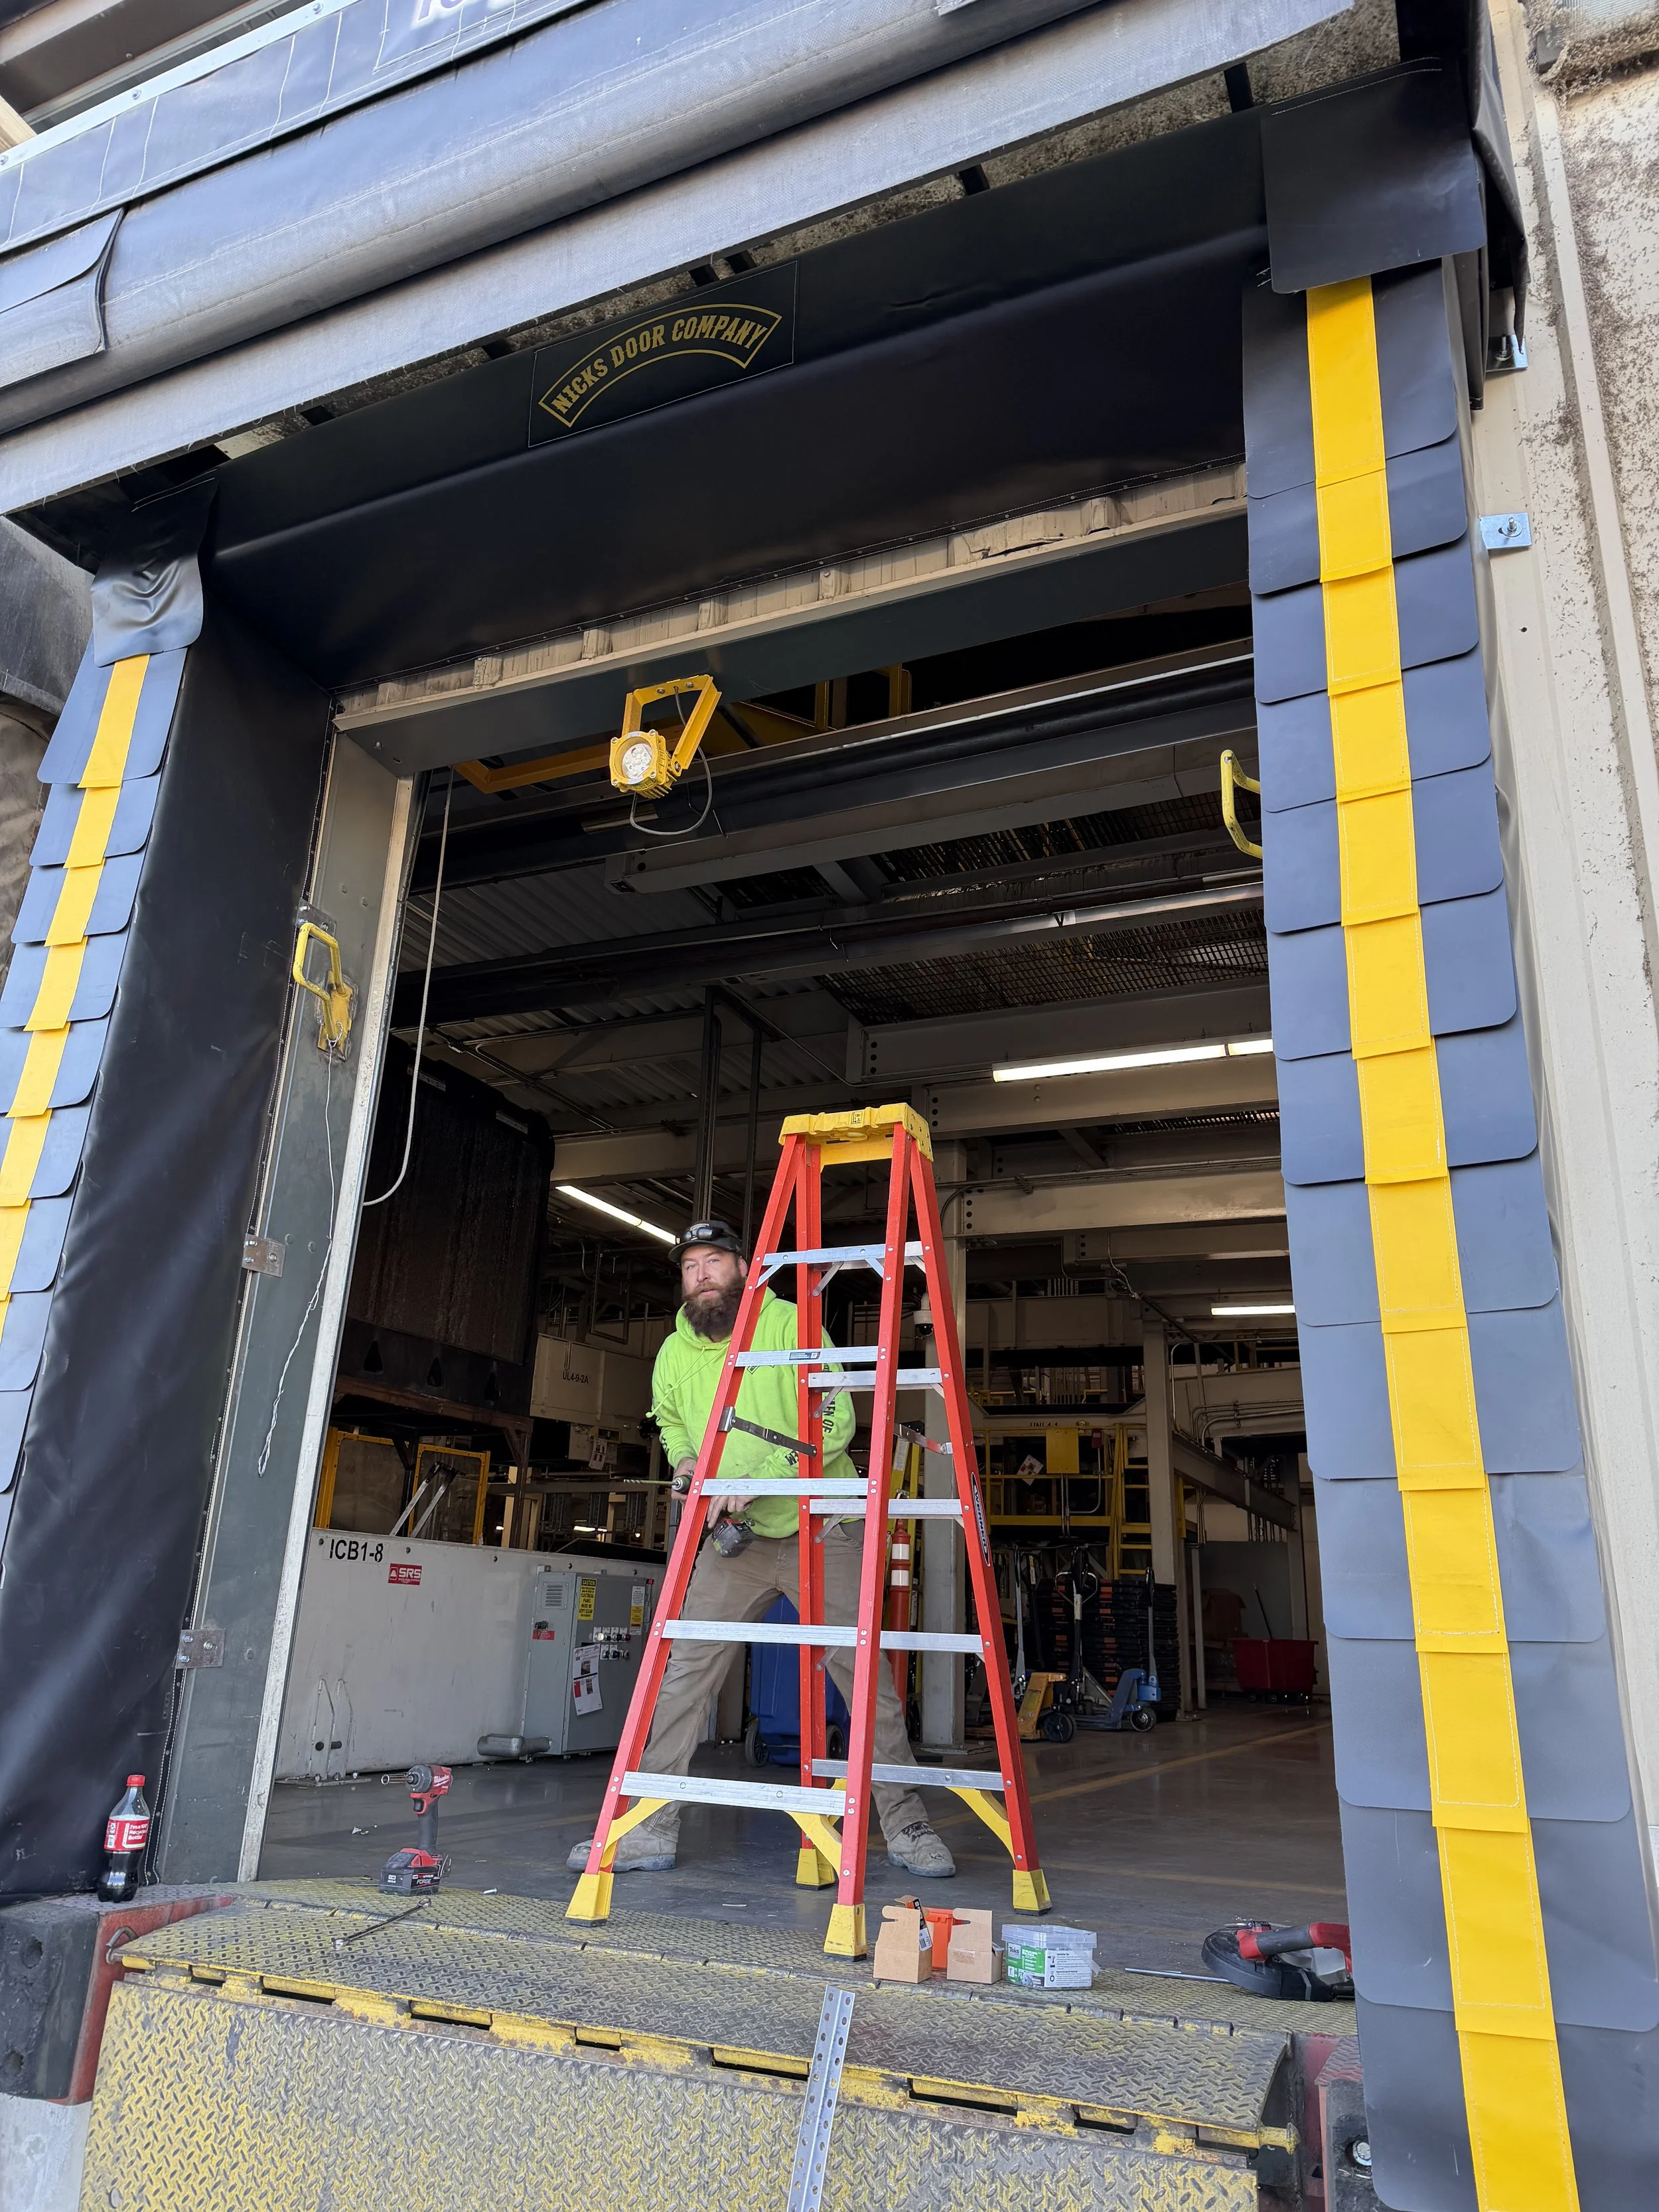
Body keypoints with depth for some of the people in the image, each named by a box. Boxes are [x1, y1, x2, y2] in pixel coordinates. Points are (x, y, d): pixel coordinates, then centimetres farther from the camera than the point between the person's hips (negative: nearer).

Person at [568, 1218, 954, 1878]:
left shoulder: (790, 1324, -13)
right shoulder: (673, 1354, 2)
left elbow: (836, 1421, -19)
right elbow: (670, 1421, 23)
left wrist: (761, 1478, -27)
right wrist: (683, 1458, 0)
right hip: (734, 1537, 4)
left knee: (865, 1672, -1)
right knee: (683, 1667, -4)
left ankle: (906, 1827, 13)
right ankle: (651, 1828, 7)